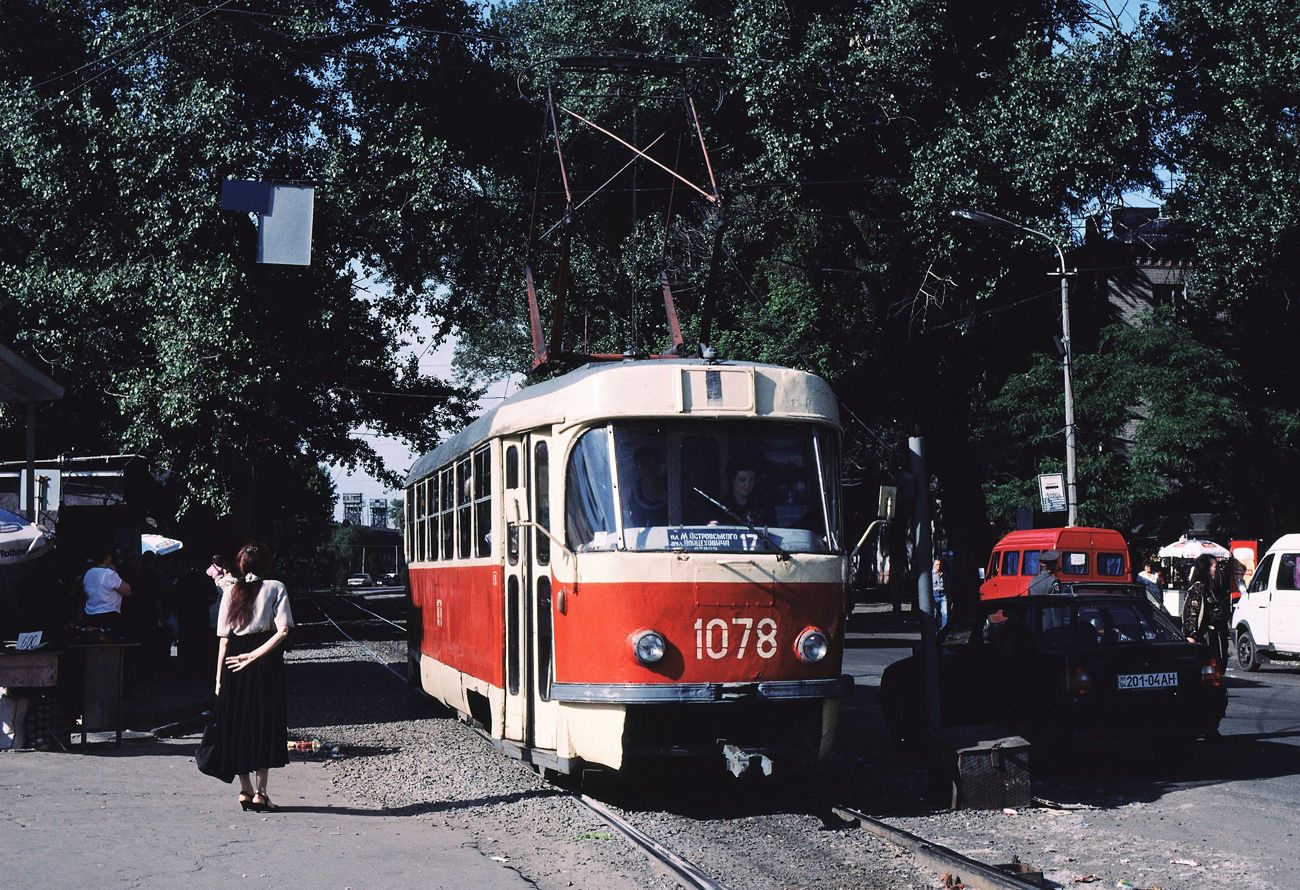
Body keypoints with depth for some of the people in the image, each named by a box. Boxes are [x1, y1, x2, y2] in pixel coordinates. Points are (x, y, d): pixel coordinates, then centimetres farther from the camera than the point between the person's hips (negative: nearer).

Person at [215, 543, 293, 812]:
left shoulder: (230, 591, 6)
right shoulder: (276, 588, -1)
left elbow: (223, 637, 4)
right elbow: (283, 630, -13)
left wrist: (219, 677, 7)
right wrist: (255, 655, -11)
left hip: (235, 657, 2)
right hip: (267, 663, -2)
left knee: (237, 724, 12)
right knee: (265, 724, 4)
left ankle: (245, 790, 14)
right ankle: (260, 793, 1)